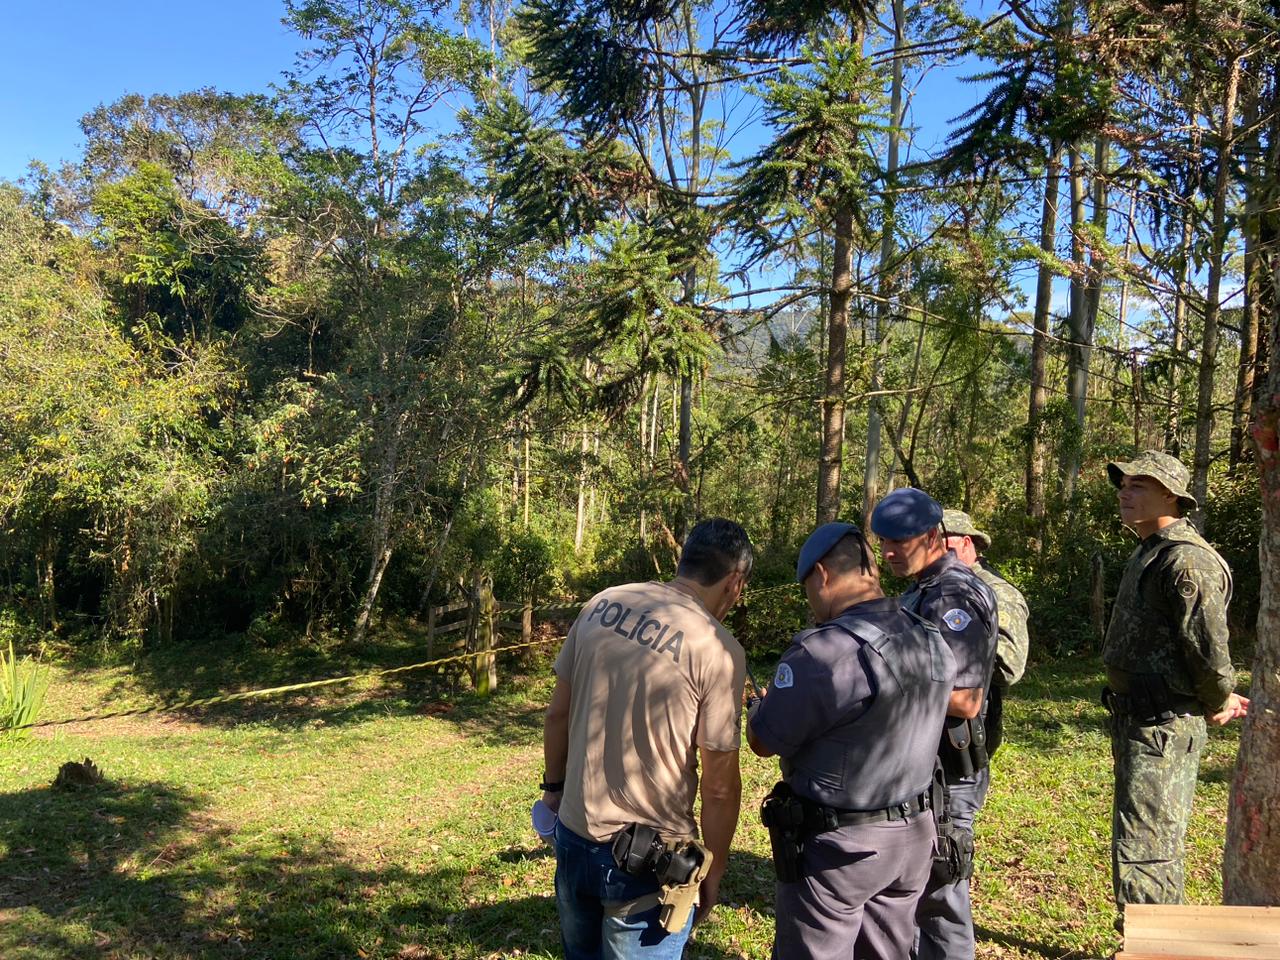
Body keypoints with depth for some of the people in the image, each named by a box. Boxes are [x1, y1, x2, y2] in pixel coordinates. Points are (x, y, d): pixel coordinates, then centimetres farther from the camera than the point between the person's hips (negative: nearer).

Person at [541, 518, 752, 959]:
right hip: (648, 857, -5)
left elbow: (558, 713, 6)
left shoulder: (602, 604, -3)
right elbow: (720, 785, -13)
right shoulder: (718, 650, -18)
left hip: (572, 837, 5)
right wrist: (713, 870, 1)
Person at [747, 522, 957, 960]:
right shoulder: (933, 644, 0)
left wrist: (758, 706, 5)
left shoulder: (824, 651, -25)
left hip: (838, 846, -7)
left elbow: (763, 741, -16)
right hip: (913, 837, 7)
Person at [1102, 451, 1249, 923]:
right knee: (1158, 849, 21)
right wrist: (1219, 697, 20)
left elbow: (1209, 645, -25)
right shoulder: (1148, 554, 13)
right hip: (1135, 720, 11)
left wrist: (1218, 701, -8)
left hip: (1163, 726, -11)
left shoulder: (1186, 560, -20)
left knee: (1140, 853, -9)